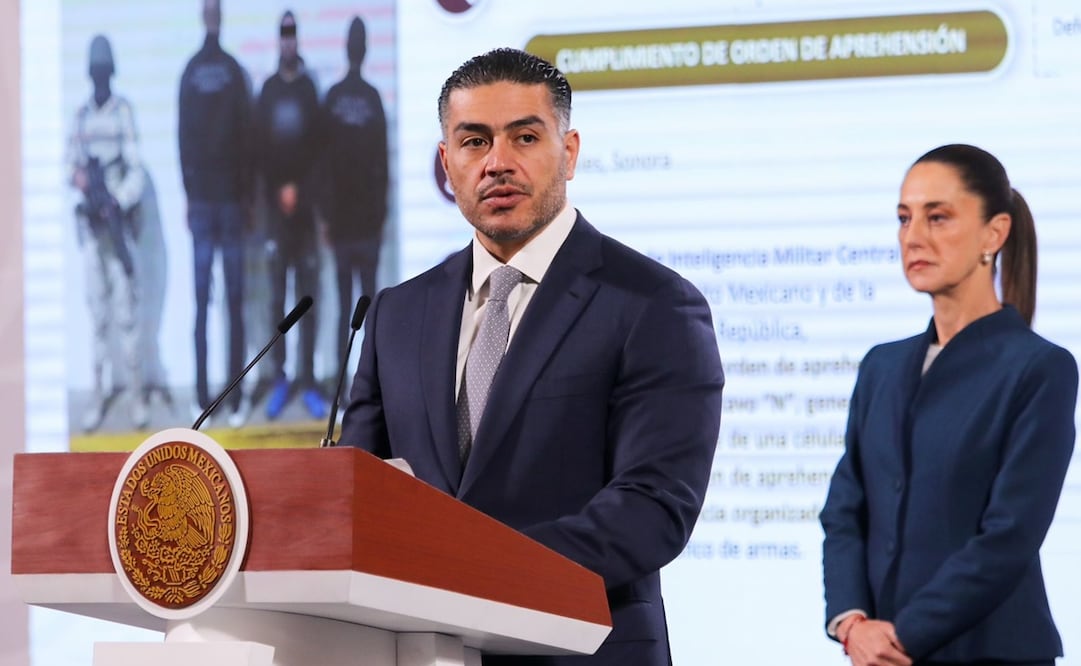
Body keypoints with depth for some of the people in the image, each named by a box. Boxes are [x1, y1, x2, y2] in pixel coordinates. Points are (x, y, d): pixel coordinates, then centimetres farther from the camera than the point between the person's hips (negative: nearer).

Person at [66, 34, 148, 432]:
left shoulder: (123, 112, -3)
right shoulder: (81, 115, 11)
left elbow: (136, 171, -7)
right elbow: (70, 165, 13)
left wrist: (119, 202, -21)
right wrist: (79, 176, -9)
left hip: (117, 218, -4)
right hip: (89, 220, 4)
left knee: (125, 310, -6)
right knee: (97, 309, 5)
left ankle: (137, 395, 0)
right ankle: (98, 396, 7)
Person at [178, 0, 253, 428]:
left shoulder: (190, 73, 0)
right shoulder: (235, 72, -3)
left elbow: (184, 137, 2)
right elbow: (246, 136, -2)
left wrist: (189, 195, 8)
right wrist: (248, 196, 6)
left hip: (201, 198, 1)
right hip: (231, 196, -1)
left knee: (202, 303, 3)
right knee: (235, 303, 1)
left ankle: (202, 401, 1)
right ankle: (237, 402, 1)